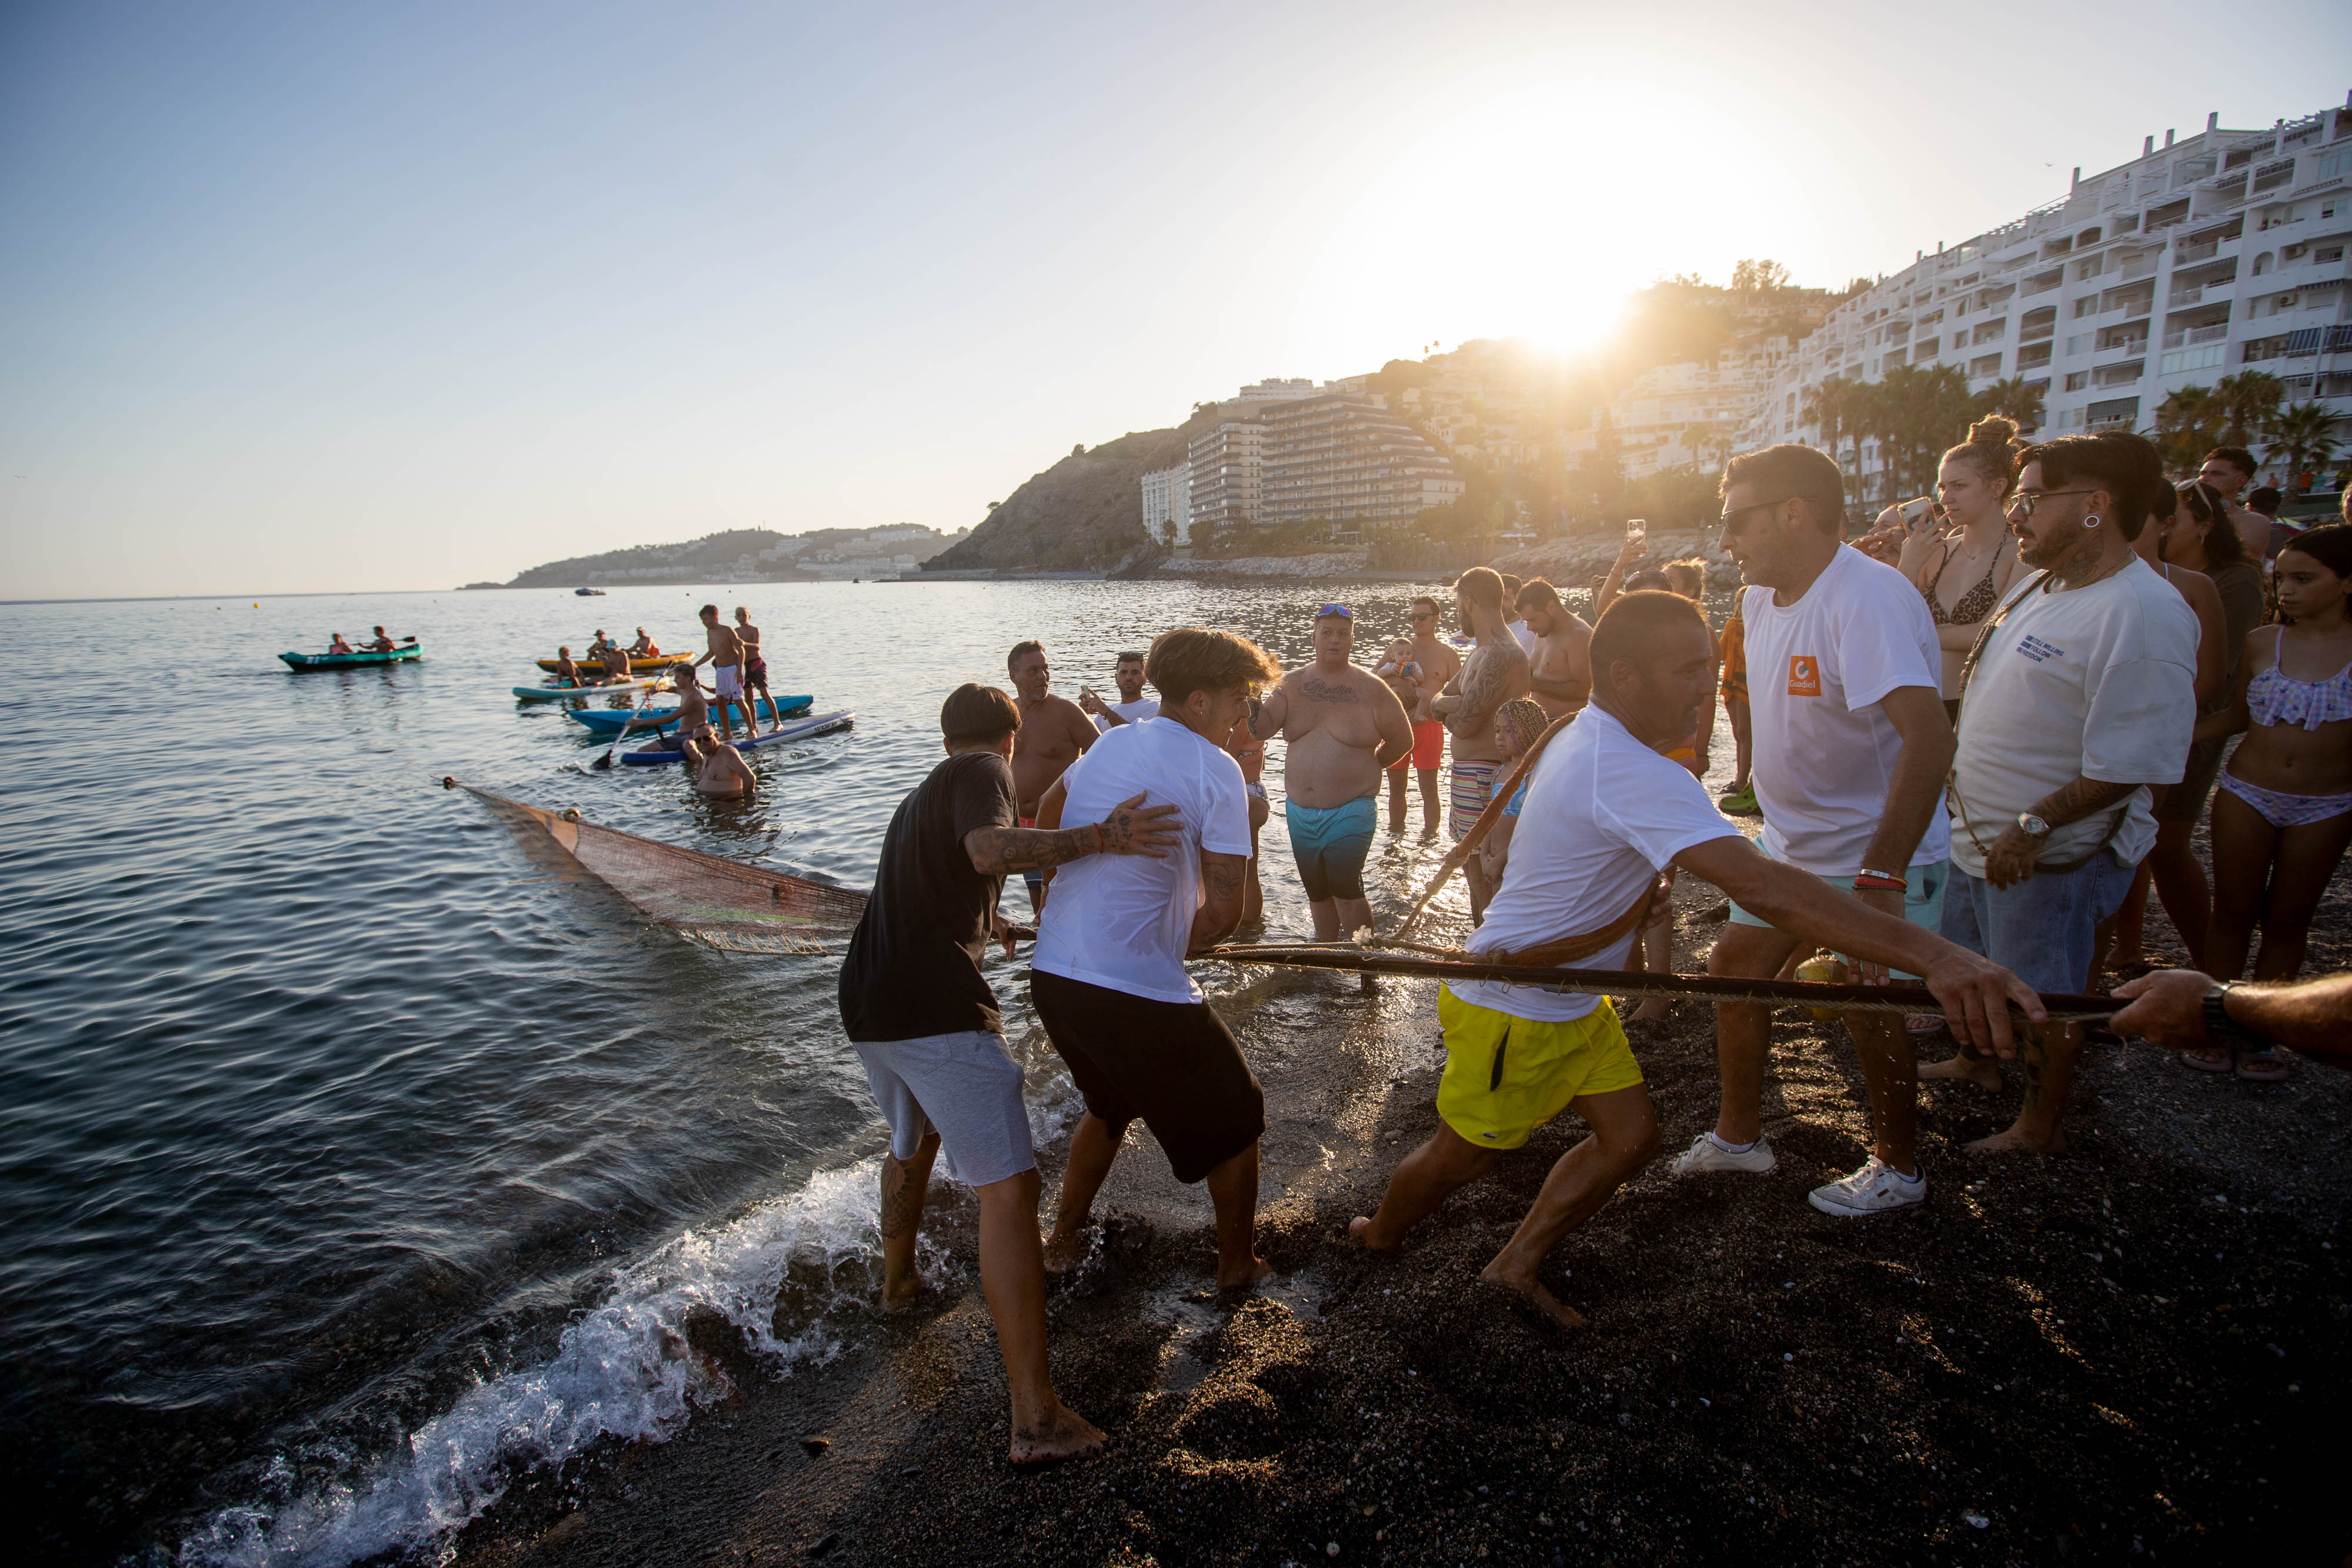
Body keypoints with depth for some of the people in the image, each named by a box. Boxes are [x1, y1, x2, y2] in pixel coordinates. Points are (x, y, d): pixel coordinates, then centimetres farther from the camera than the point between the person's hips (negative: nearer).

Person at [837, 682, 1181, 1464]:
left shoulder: (918, 794, 26)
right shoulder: (982, 770, -2)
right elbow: (990, 848, -24)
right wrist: (1098, 838, -29)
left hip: (866, 999, 10)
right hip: (936, 1007, -9)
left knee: (912, 1141, 33)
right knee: (1007, 1187, -10)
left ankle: (897, 1278, 55)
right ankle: (1037, 1420, -12)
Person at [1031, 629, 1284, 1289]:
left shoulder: (1108, 742, 11)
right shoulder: (1215, 769, -10)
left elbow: (1045, 815, 29)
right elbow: (1224, 910, -13)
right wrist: (1180, 946, 6)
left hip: (1051, 974, 8)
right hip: (1138, 992, -7)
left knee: (1109, 1103, 34)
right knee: (1235, 1117, 17)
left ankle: (1063, 1236, 43)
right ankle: (1238, 1264, 32)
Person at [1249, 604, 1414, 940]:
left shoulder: (1370, 688, -4)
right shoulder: (1293, 683, 5)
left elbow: (1401, 741, 4)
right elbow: (1263, 729, -6)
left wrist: (1364, 768, 6)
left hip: (1350, 810, -4)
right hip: (1299, 810, 5)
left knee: (1345, 888, -14)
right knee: (1317, 892, 15)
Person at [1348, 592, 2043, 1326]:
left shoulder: (1583, 736, 2)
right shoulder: (1633, 774, -33)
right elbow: (1761, 885, -43)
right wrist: (1931, 952, -49)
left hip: (1569, 1001, 10)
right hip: (1513, 1010, -10)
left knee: (1629, 1134, 11)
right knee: (1464, 1153, 10)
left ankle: (1516, 1264, 27)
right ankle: (1378, 1238, 39)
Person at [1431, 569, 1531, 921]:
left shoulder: (1500, 655, -21)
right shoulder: (1482, 653, 15)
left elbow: (1463, 725, -23)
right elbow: (1437, 700, 15)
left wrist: (1446, 707, -1)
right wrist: (1460, 704, -8)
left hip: (1486, 777, -11)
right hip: (1469, 772, 11)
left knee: (1483, 877, -5)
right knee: (1473, 868, 20)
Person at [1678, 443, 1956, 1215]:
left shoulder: (1868, 599, -28)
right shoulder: (1762, 595, 1)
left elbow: (1928, 736, -37)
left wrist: (1881, 877, -39)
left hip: (1874, 856, -8)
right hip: (1790, 841, 8)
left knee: (1868, 1006, 5)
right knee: (1733, 969, 12)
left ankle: (1898, 1168, 30)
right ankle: (1739, 1134, 30)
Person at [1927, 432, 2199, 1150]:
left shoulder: (2144, 616, -24)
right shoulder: (2040, 584, 5)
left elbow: (2127, 767, -25)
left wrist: (2032, 827, -23)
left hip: (2051, 858, -8)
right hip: (1976, 835, 9)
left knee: (2042, 998, 11)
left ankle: (2040, 1127, 32)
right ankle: (1975, 1059, 52)